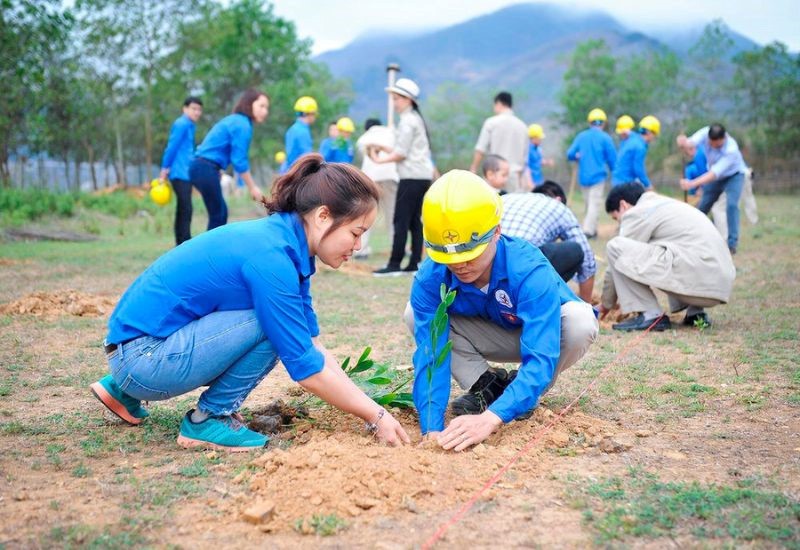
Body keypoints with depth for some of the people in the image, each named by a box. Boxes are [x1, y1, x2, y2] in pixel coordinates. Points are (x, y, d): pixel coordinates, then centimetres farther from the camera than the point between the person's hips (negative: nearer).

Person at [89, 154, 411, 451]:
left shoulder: (284, 241, 4)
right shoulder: (270, 257, -23)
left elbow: (310, 345, 7)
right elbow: (306, 368, -21)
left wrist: (371, 409, 3)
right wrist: (376, 416, -11)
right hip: (142, 356, -9)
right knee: (272, 324, -19)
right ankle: (209, 420, -2)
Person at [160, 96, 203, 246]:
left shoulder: (189, 126, 20)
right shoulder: (181, 124, -10)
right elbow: (172, 147, -14)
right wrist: (165, 169, -15)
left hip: (185, 173, 10)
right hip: (180, 174, -10)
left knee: (182, 210, 11)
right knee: (186, 210, -13)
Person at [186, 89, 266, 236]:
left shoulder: (235, 120, 19)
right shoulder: (243, 125, -12)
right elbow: (239, 161, -15)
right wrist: (252, 187, -8)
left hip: (202, 167, 10)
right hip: (206, 169, -10)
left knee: (220, 212, 15)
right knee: (218, 215, -3)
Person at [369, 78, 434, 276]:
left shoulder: (407, 120, -10)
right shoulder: (416, 118, 19)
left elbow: (401, 154, -15)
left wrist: (379, 160, -6)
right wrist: (383, 148, 16)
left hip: (412, 177, -10)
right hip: (423, 176, 10)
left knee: (401, 221, -8)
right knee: (414, 220, 9)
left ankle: (395, 265, -8)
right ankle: (415, 263, 8)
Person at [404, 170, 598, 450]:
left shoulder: (529, 271, -39)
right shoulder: (431, 277, -28)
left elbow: (540, 360, -47)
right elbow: (430, 355, -33)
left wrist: (491, 418, -61)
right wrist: (432, 428, -48)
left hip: (540, 333, -2)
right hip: (492, 336, 2)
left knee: (580, 322, -38)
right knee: (416, 316, -22)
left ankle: (527, 394, -8)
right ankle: (488, 385, -5)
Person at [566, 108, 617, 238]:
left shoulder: (581, 136, 5)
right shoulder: (605, 138, -5)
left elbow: (570, 155, 3)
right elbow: (612, 159, -2)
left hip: (583, 177, 4)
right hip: (598, 175, -4)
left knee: (589, 203, 16)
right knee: (595, 203, -3)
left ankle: (592, 229, 19)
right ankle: (588, 230, -13)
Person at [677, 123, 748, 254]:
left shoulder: (731, 149, -38)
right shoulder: (705, 133, -26)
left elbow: (714, 173, -43)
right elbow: (690, 143, -42)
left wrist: (692, 183, -55)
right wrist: (683, 143, -68)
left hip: (734, 175, -5)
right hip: (715, 176, 5)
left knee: (731, 204, -23)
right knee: (702, 206, 5)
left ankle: (732, 244, -18)